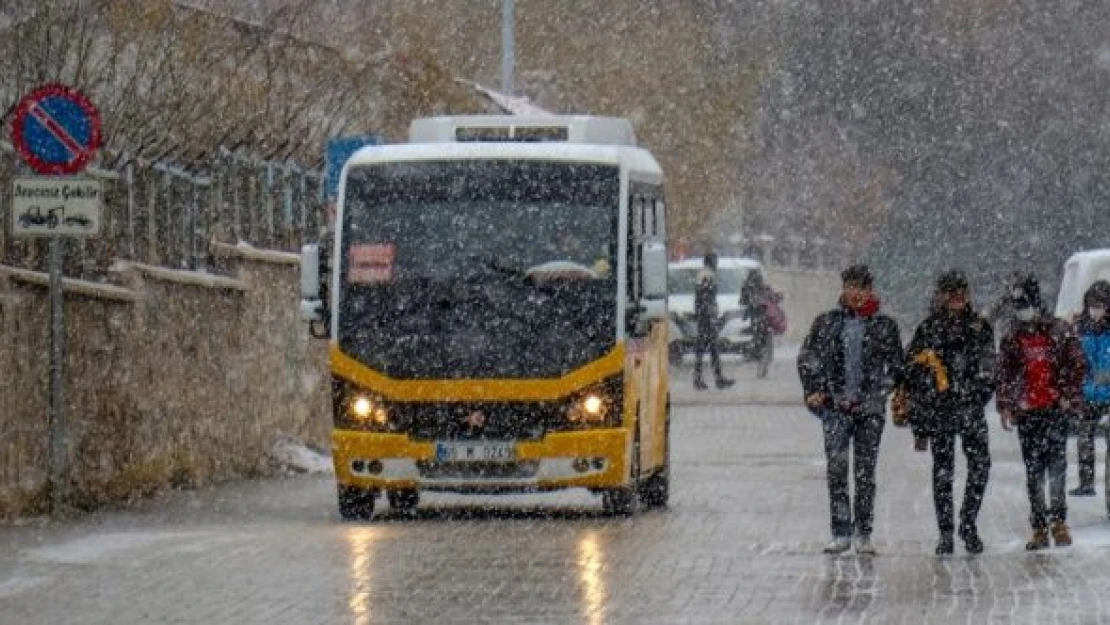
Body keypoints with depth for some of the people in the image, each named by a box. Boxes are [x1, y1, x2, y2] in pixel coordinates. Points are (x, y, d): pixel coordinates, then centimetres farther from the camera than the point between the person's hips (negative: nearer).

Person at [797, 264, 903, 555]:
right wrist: (814, 390, -1)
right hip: (835, 407, 0)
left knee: (866, 472, 2)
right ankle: (841, 533, -5)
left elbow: (895, 367, 9)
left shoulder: (884, 326, 7)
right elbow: (807, 358, 11)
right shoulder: (827, 322, 9)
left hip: (870, 409, 0)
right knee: (836, 470, -8)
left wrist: (875, 395, -1)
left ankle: (863, 534, 7)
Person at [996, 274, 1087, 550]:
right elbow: (1004, 375, 13)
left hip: (1056, 410, -2)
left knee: (1056, 465, -11)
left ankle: (1058, 521, -6)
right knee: (1033, 471, 1)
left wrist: (1070, 397, -3)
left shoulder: (1059, 333, 2)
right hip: (1026, 413, 2)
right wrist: (1005, 406, 6)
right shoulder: (1012, 339, 9)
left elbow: (1078, 365, 4)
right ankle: (1038, 528, 3)